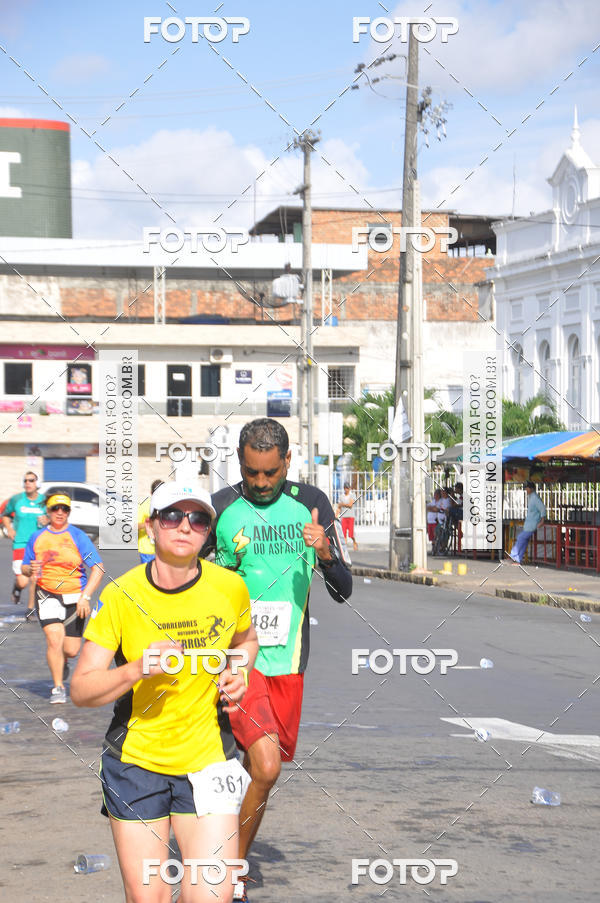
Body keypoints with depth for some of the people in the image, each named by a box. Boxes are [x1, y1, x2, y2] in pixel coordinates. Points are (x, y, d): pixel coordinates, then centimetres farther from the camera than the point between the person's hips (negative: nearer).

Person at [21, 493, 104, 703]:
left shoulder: (78, 537, -1)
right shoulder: (37, 538, 7)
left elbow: (98, 569, -4)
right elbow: (24, 568, 15)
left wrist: (85, 596, -13)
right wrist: (30, 570, -10)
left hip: (75, 597, -1)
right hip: (47, 594, 1)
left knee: (71, 650, -1)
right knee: (54, 637, -19)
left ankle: (61, 663, 37)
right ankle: (58, 688, -5)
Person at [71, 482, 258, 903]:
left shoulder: (230, 587, -3)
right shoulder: (120, 595, -9)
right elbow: (80, 690, -10)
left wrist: (238, 673, -3)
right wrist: (137, 670, -27)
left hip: (209, 759, 1)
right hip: (135, 760, 0)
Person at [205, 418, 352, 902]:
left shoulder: (311, 504, 3)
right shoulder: (220, 508, -4)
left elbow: (344, 591, 3)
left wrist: (325, 553, -16)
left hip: (287, 658, 4)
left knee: (262, 768, 11)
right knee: (266, 766, -20)